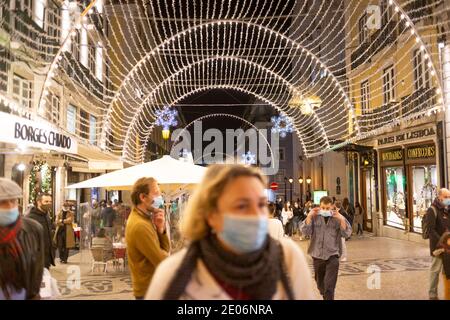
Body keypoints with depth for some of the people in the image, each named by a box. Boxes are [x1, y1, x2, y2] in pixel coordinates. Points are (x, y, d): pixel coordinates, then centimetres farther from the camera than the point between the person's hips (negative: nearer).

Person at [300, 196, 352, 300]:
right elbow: (305, 231, -9)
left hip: (332, 255, -2)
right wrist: (309, 216, -17)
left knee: (329, 286, -8)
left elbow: (346, 234, -7)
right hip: (317, 255, 2)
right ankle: (325, 296, 45)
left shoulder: (338, 218, -2)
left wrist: (341, 219, -19)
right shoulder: (314, 217, -2)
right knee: (320, 282, 20)